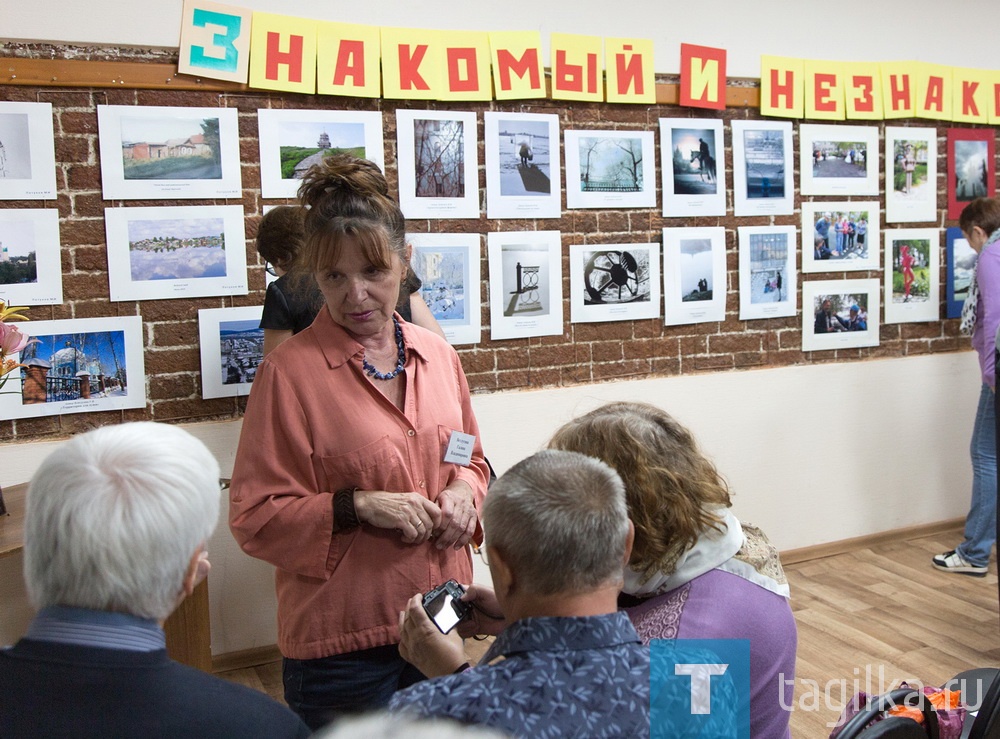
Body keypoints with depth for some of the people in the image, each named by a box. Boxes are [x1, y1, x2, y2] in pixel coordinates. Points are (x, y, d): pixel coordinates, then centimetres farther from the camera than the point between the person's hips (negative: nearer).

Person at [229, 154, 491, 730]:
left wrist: (463, 492, -5)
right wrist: (357, 507, -21)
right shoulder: (290, 371, -12)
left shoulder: (438, 355, 3)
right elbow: (254, 518, -11)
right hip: (342, 642, -5)